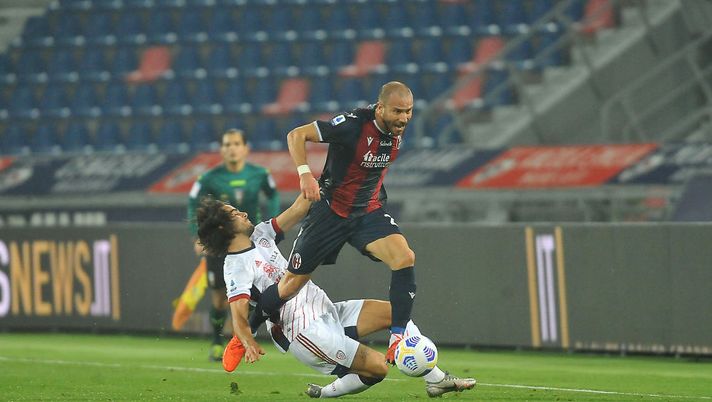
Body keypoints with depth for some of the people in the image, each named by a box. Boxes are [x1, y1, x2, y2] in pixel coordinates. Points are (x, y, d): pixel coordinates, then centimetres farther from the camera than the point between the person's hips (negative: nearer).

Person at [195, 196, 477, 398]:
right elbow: (239, 313, -24)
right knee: (377, 367, -18)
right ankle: (329, 392, 4)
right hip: (304, 332, -9)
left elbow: (299, 208, 10)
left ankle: (436, 380, 7)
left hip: (328, 311, 9)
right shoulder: (236, 268, -14)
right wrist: (248, 342, -44)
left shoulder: (260, 235, 10)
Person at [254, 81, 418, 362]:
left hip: (369, 211, 5)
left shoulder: (398, 129, -4)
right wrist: (305, 173, -35)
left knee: (405, 259, -21)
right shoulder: (353, 124, -24)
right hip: (331, 210, -5)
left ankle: (398, 337, -17)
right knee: (294, 282, 3)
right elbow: (296, 135, -22)